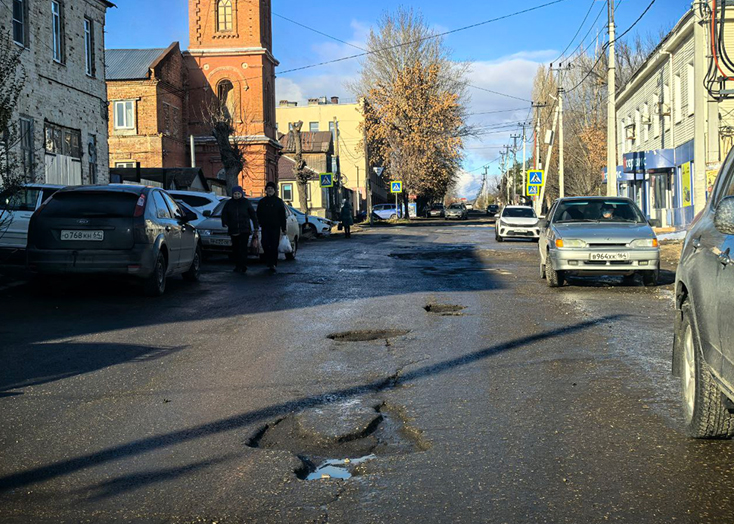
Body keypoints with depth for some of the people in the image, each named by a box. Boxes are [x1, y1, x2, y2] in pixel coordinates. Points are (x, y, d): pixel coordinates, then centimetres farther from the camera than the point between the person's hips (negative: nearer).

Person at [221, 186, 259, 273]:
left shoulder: (246, 202, 5)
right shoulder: (229, 203, 8)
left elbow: (253, 214, 8)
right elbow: (224, 214, 7)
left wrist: (256, 226, 5)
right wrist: (224, 223, -11)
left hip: (245, 230, -2)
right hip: (233, 230, 2)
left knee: (243, 248, -10)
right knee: (235, 249, 6)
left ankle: (243, 266, -10)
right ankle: (238, 266, 15)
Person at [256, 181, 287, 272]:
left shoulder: (279, 202, 7)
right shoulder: (262, 202, 11)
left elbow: (282, 216, 6)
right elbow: (258, 215, 12)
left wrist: (283, 228, 0)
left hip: (275, 227, -2)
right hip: (265, 227, 2)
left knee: (274, 246, -3)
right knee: (265, 245, -4)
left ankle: (273, 264, 0)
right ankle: (269, 262, 11)